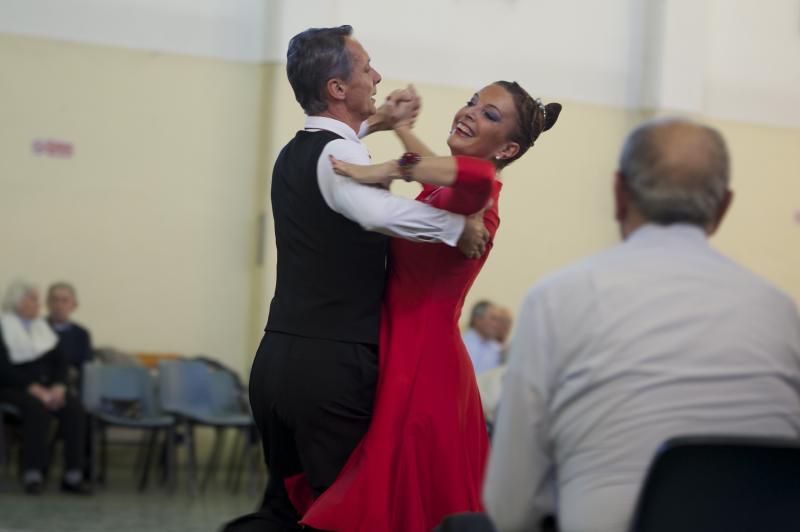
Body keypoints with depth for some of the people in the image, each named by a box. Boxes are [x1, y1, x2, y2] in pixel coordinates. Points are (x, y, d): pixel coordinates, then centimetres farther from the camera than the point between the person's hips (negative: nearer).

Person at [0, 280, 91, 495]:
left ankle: (73, 476, -25)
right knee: (37, 408, -36)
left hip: (45, 387, 5)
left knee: (75, 408, -23)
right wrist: (35, 389, -21)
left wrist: (58, 387, -10)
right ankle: (33, 474, -32)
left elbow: (59, 362, 11)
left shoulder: (42, 328, 16)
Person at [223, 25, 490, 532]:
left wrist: (374, 122, 31)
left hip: (277, 359, 9)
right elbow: (379, 212, -35)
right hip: (332, 365, -9)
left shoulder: (294, 153, 14)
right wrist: (459, 226, -24)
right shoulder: (339, 156, -13)